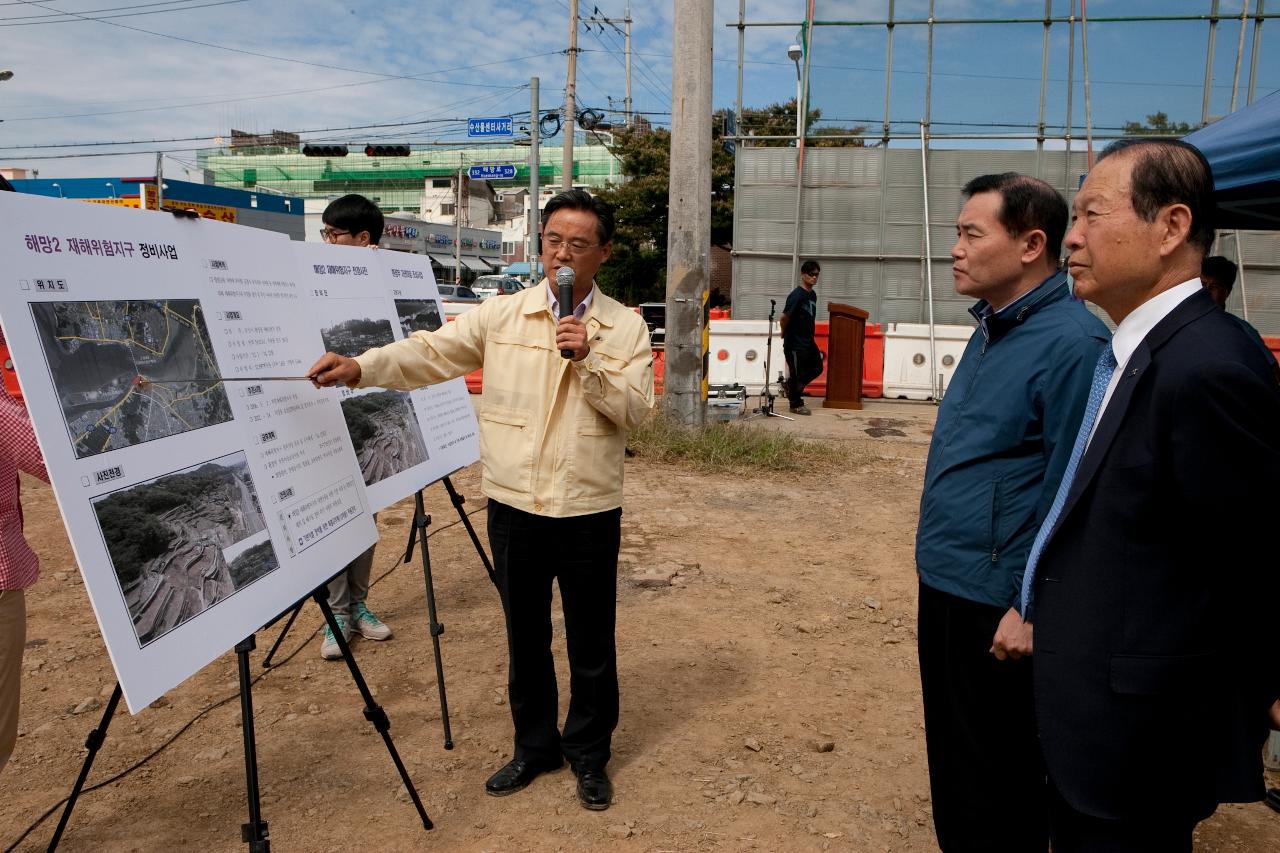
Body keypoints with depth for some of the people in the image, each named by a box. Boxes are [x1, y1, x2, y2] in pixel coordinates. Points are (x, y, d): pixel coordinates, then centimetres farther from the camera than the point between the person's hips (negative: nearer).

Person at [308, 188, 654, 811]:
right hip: (514, 507, 2)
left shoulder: (626, 328, -1)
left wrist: (587, 362, -20)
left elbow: (635, 409, -7)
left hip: (589, 512, -1)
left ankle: (588, 755, 32)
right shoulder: (502, 315, 2)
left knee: (591, 644, 10)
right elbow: (430, 353, -6)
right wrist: (360, 367, -21)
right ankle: (535, 746, 36)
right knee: (525, 639, 16)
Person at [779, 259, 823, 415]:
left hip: (808, 341, 9)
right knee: (796, 373, 2)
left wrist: (809, 335, 15)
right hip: (795, 344, -9)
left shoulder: (813, 295, 9)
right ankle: (796, 405, 16)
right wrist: (785, 334, -2)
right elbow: (784, 318, -17)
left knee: (817, 368, 15)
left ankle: (793, 388, 30)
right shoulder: (796, 295, -19)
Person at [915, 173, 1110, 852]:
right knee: (951, 755, 22)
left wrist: (1031, 608, -19)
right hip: (944, 586, 9)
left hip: (997, 605, -9)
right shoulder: (992, 329, 10)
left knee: (1000, 777, 10)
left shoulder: (1071, 342, -19)